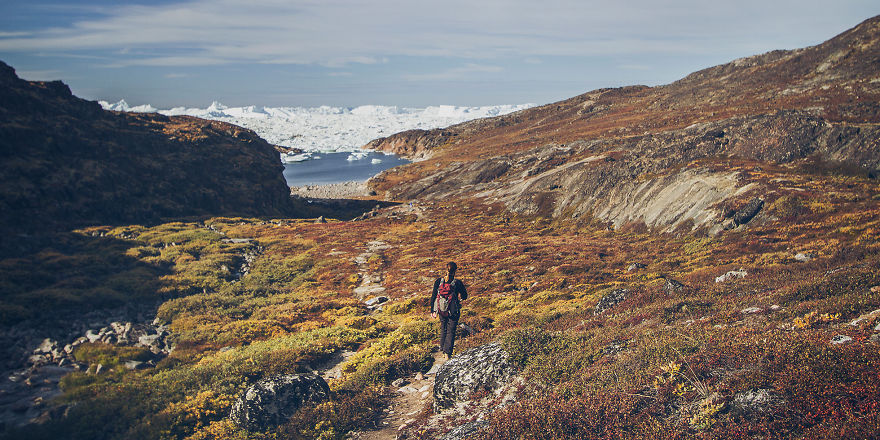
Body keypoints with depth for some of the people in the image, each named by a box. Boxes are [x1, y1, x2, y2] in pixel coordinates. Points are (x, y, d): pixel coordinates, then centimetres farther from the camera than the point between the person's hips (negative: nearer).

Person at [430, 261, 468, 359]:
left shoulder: (438, 281, -9)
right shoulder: (458, 283, -17)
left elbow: (433, 297, -3)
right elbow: (465, 296, -4)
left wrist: (432, 310, 8)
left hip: (441, 311, 3)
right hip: (454, 311, -3)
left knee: (443, 328, 25)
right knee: (451, 331, 11)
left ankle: (442, 347, 40)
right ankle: (448, 353, 9)